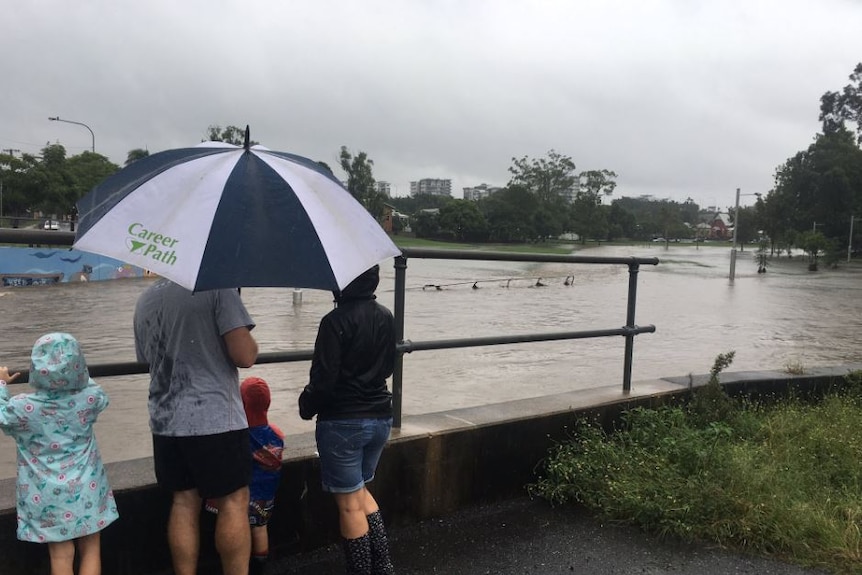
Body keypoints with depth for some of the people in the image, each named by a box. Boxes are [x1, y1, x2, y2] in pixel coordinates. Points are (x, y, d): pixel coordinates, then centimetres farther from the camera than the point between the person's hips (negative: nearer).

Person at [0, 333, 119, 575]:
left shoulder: (23, 407, -16)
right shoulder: (90, 398, -11)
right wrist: (76, 376, 24)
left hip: (49, 496, -1)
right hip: (86, 490, 1)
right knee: (90, 550, 13)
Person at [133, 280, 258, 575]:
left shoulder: (145, 299, 10)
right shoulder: (216, 287, -12)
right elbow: (245, 356, -18)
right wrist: (250, 342, 3)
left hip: (165, 421, 7)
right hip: (215, 418, -6)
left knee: (184, 501, 14)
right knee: (234, 501, 4)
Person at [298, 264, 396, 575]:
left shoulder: (335, 321, -18)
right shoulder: (386, 317, 3)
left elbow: (323, 379, -18)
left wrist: (306, 406, 0)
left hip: (342, 422, -7)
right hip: (380, 417, 7)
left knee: (350, 502, 8)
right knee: (360, 489, 23)